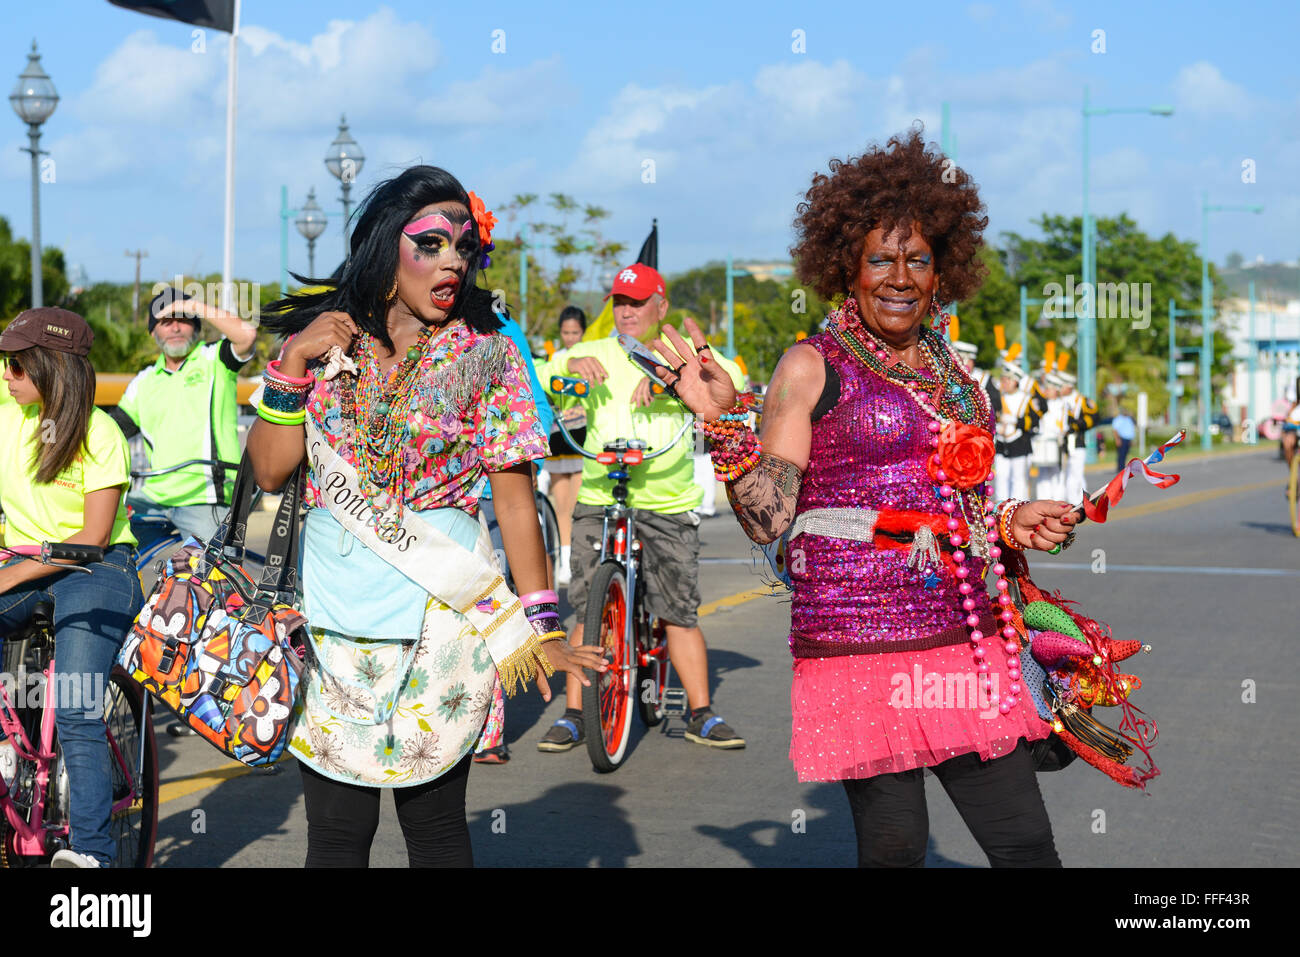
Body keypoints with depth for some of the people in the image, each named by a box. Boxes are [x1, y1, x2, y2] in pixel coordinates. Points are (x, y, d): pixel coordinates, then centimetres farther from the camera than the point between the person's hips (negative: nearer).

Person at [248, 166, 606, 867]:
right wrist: (292, 364, -7)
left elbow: (515, 499, -2)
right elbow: (270, 472, 4)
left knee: (435, 824, 4)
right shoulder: (324, 342, 6)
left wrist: (540, 625, -7)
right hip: (330, 619, 2)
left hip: (439, 621, -2)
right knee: (335, 831, 5)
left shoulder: (487, 354, -1)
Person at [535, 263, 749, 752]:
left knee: (680, 612, -1)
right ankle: (574, 716, 5)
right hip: (598, 498, 1)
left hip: (668, 502, -1)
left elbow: (731, 378, -9)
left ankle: (702, 715, 10)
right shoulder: (594, 354, 12)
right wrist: (570, 365, -15)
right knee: (589, 609, -2)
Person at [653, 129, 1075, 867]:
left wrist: (1011, 525, 10)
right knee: (894, 846, -1)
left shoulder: (953, 375, 16)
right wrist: (724, 419, -19)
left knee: (1027, 844, 3)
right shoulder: (813, 368, -1)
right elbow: (767, 519, -9)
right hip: (863, 645, -5)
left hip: (966, 641, 6)